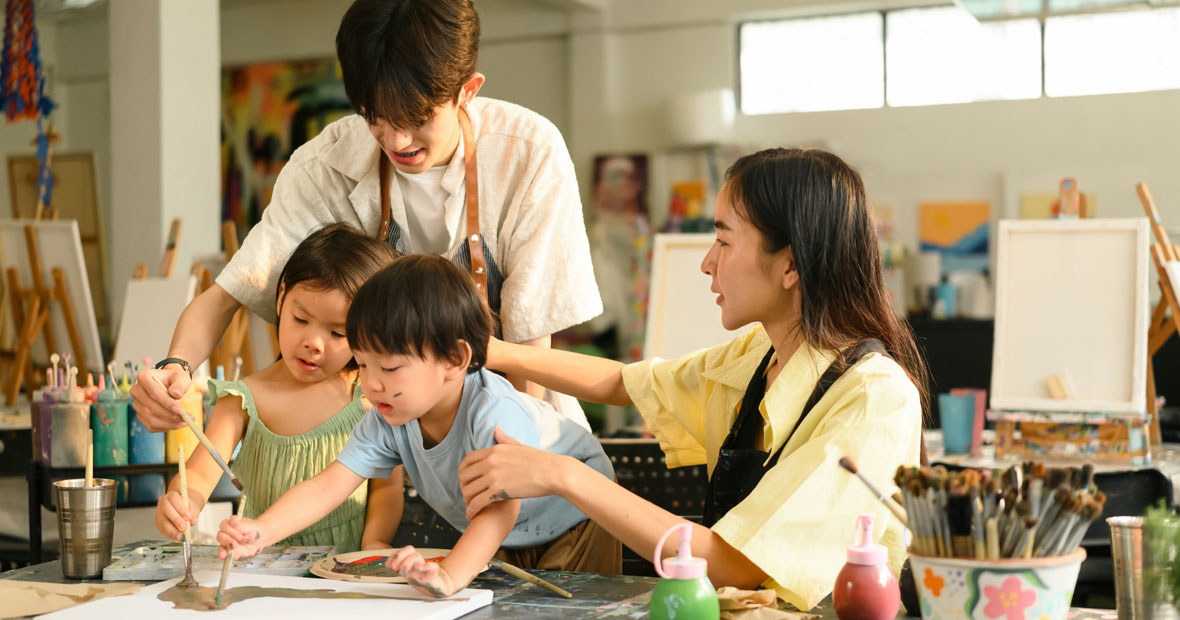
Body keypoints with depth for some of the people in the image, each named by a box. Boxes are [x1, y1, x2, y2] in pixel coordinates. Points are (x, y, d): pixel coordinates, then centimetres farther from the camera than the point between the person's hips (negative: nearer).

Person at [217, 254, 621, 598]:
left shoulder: (496, 413, -43)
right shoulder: (389, 420, -22)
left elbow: (501, 506, -55)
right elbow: (328, 486, -25)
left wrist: (450, 575, -71)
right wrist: (261, 532, -42)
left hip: (574, 523, -5)